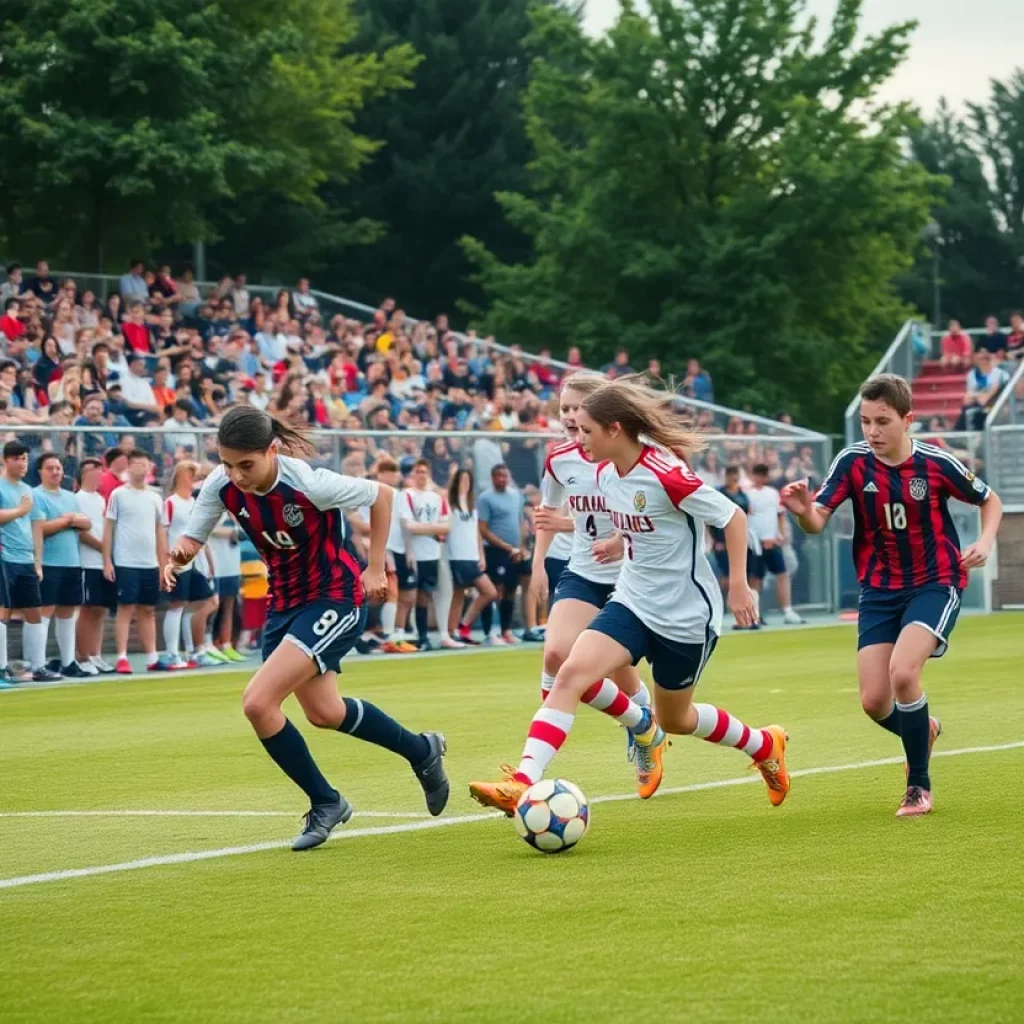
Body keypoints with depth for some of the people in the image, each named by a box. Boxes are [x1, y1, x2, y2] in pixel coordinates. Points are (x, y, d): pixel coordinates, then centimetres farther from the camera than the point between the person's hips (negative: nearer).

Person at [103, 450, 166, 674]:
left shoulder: (155, 498, 12)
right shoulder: (118, 495, -1)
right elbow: (108, 529, -2)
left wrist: (164, 564, 13)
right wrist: (107, 561, -8)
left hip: (150, 563, 5)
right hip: (125, 562, -5)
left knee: (148, 611, 8)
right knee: (126, 608, -6)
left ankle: (152, 658, 12)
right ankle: (122, 658, -6)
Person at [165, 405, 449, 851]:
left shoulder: (308, 484, -30)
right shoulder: (222, 485, -15)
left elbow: (382, 494, -15)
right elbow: (192, 539, -7)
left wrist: (375, 569, -11)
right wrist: (178, 557, -31)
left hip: (335, 599, -8)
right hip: (286, 601, 8)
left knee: (258, 702, -19)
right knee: (323, 713, 22)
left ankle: (325, 802, 2)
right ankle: (421, 751, 47)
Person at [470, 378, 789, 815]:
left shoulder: (665, 476, -23)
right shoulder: (605, 473, 0)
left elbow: (732, 516, -15)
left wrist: (738, 584, -16)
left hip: (685, 614, -6)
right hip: (631, 602, 6)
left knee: (675, 719, 13)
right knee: (570, 673, -18)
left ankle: (766, 746, 41)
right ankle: (523, 783, -25)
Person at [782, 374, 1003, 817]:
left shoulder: (936, 464, -13)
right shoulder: (853, 462, -9)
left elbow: (990, 500, 4)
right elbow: (818, 521, -19)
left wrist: (985, 541, -14)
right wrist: (803, 510, -42)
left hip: (934, 584, -3)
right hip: (879, 591, 3)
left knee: (902, 672, -26)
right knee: (874, 701, -4)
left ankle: (919, 784, -7)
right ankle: (923, 731, 34)